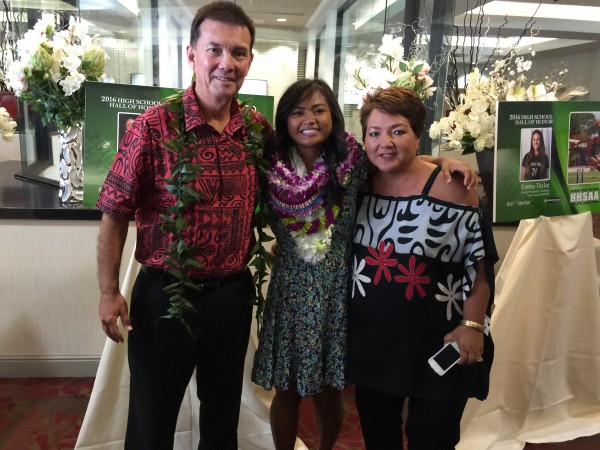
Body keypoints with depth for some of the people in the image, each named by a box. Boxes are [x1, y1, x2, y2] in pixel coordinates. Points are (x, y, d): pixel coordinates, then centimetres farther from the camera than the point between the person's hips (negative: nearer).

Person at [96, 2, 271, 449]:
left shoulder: (260, 128, -2)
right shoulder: (153, 127, -15)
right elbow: (115, 214, -9)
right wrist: (109, 292, -8)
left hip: (232, 293, 4)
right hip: (165, 293, -3)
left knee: (223, 412, 23)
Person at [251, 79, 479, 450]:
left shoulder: (354, 160, -8)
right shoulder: (273, 166, -6)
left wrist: (445, 161, -12)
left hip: (338, 291, 0)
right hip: (291, 290, 1)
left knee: (329, 396, 14)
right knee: (286, 393, 13)